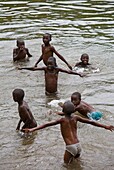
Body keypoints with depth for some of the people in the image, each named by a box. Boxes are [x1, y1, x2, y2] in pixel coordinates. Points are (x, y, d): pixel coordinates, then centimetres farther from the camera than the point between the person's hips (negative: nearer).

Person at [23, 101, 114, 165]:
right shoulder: (76, 118, 5)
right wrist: (106, 127, 18)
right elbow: (91, 122, 10)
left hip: (70, 147, -5)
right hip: (78, 146, 5)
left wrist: (32, 129, -19)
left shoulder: (62, 120, -6)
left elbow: (47, 124, -15)